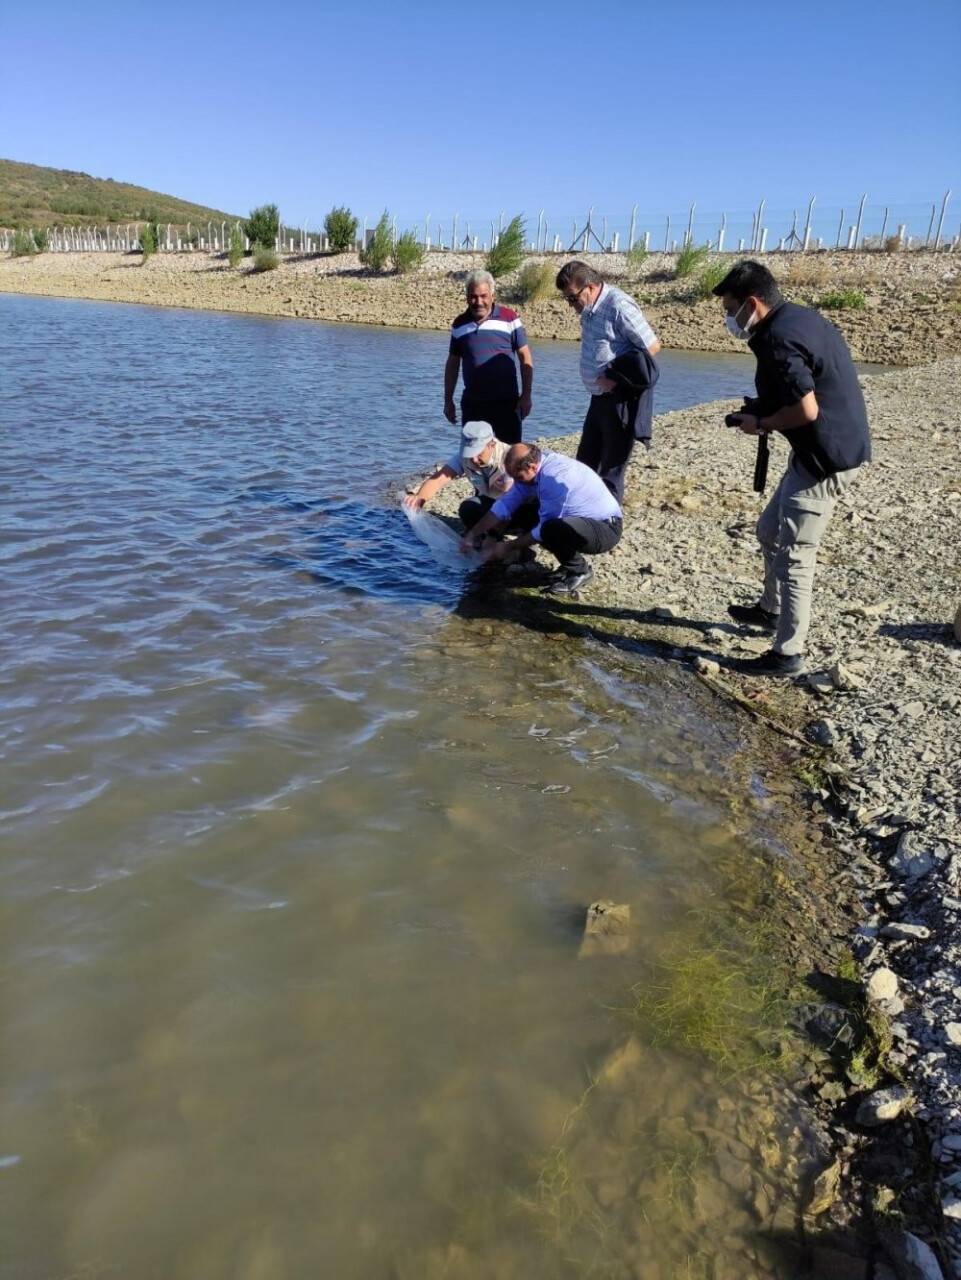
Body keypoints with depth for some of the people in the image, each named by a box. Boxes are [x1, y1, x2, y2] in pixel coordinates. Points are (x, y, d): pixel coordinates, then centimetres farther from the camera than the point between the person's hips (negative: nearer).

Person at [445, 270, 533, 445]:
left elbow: (525, 358, -2)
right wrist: (448, 400, 10)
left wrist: (526, 395, -7)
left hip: (506, 402, -3)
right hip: (472, 404, 3)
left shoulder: (509, 319, -3)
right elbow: (452, 364, 12)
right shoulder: (459, 324, 6)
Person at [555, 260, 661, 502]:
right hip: (600, 397, 9)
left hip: (622, 398, -9)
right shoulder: (590, 309, 9)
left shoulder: (618, 306, -17)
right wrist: (600, 379, 4)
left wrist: (616, 376, -20)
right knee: (585, 463, 15)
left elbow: (652, 346, -18)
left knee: (611, 469, -1)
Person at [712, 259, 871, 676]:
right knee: (771, 531, 22)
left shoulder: (778, 339, -21)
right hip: (831, 448, 10)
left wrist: (761, 424, -8)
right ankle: (771, 609, 40)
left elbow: (807, 410, -25)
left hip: (827, 456, -10)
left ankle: (788, 653, 3)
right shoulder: (801, 316, 11)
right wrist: (763, 411, 9)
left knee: (794, 553, -5)